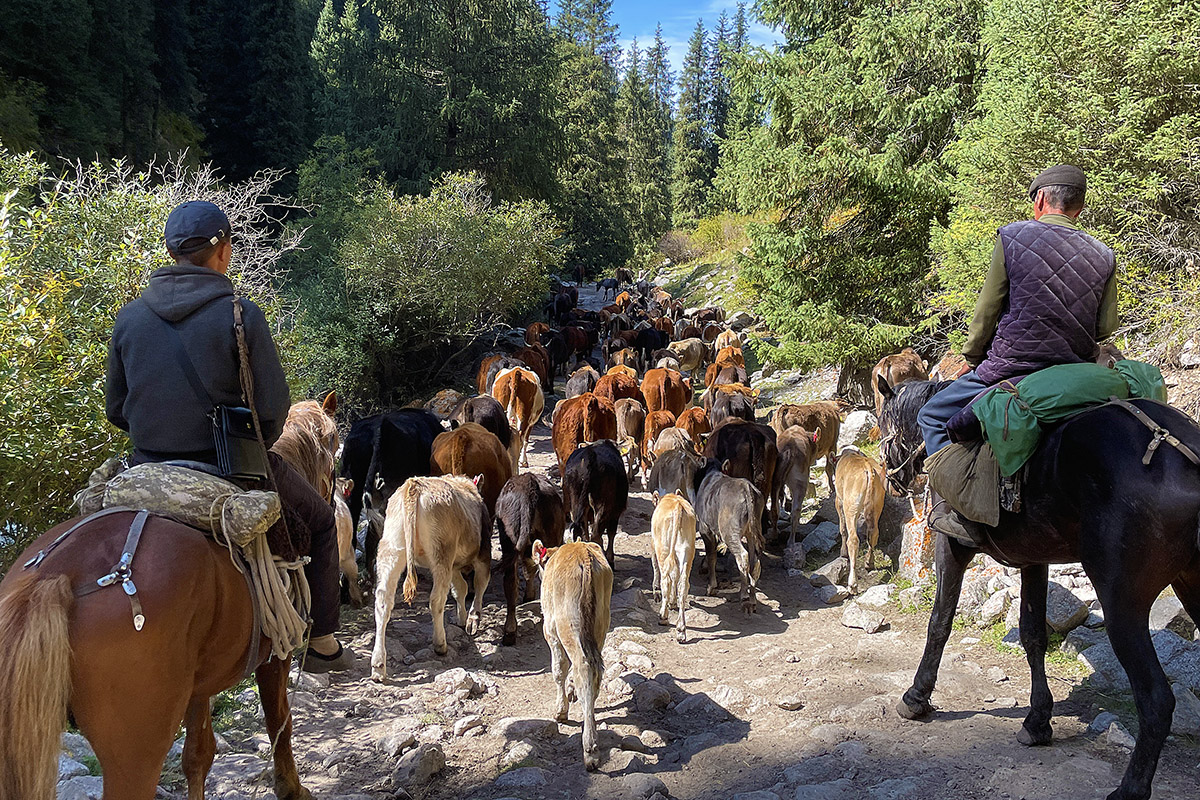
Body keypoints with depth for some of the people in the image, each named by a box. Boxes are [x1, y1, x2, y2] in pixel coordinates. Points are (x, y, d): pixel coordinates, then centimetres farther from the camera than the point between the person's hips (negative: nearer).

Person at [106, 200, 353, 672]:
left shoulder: (128, 317, -2)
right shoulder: (241, 314, -16)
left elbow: (115, 410, 6)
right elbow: (273, 407, -15)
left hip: (151, 473, 4)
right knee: (319, 521, 19)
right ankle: (321, 642, 23)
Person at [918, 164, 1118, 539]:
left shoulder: (1013, 235, -5)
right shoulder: (1104, 256, 5)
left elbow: (987, 311, -3)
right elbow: (1105, 328, 8)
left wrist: (972, 358, 11)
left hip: (1010, 367, -4)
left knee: (933, 416, 12)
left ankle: (949, 505, -4)